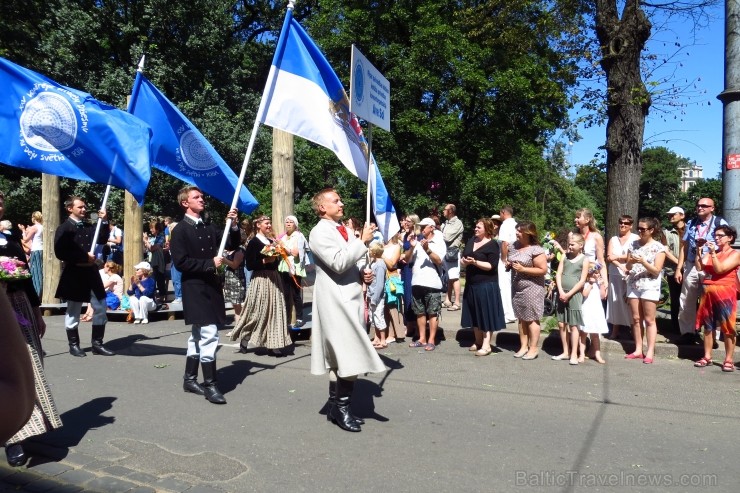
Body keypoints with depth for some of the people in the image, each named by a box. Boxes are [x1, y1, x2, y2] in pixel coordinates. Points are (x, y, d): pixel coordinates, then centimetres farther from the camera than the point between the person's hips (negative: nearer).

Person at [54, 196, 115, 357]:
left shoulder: (88, 226, 12)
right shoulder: (64, 228, -7)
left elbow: (102, 240, 10)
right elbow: (60, 253, -15)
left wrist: (104, 221, 0)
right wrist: (84, 257, -17)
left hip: (91, 272, 6)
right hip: (74, 274, -6)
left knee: (100, 308, 6)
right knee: (73, 312, 7)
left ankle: (97, 344, 15)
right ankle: (73, 345, 20)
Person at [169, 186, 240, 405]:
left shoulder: (209, 228, 13)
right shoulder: (180, 230, -8)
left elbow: (232, 245, 12)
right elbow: (180, 262, -16)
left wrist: (233, 225, -3)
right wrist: (210, 263, -17)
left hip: (212, 287, 8)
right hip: (195, 289, -8)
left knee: (199, 335, 15)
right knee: (209, 335, -12)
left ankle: (190, 379, 26)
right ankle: (210, 385, -3)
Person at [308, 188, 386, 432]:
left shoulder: (344, 230, 17)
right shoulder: (319, 232, -10)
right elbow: (339, 263, -22)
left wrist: (363, 274, 5)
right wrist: (363, 241, -16)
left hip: (350, 299, 9)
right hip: (336, 302, -9)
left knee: (340, 357, 13)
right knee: (350, 357, -10)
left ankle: (336, 407, 22)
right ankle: (342, 409, 3)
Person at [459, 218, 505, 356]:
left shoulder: (492, 244, -9)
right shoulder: (471, 241, 11)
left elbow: (492, 266, -15)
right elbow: (463, 258, 15)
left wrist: (474, 262, -23)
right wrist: (464, 261, -8)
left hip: (486, 285, -7)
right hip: (471, 284, 7)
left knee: (486, 314, -3)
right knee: (474, 314, 12)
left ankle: (486, 345, 1)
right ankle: (478, 342, 24)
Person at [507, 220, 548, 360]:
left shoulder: (536, 249, -15)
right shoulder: (514, 246, 7)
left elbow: (543, 270, -17)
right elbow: (509, 261, 22)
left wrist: (523, 269, -22)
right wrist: (508, 264, -2)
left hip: (531, 289, -7)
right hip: (517, 288, 7)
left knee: (531, 319, 0)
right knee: (521, 318, 12)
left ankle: (533, 349, 10)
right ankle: (524, 346, 21)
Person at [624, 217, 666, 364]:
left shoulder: (658, 247, -4)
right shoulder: (634, 244, 10)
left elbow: (657, 271, -8)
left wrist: (643, 261, -20)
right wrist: (630, 262, -10)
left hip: (650, 286, -5)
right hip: (633, 285, 5)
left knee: (649, 320, -2)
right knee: (636, 319, 7)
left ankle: (650, 353, 1)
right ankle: (638, 350, 12)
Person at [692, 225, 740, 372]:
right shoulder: (711, 253, 15)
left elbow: (719, 269, -12)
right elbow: (699, 267, 2)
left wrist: (713, 253, -12)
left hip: (725, 293, -5)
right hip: (708, 292, 5)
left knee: (727, 328, -2)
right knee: (708, 326, 8)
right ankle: (707, 357, 14)